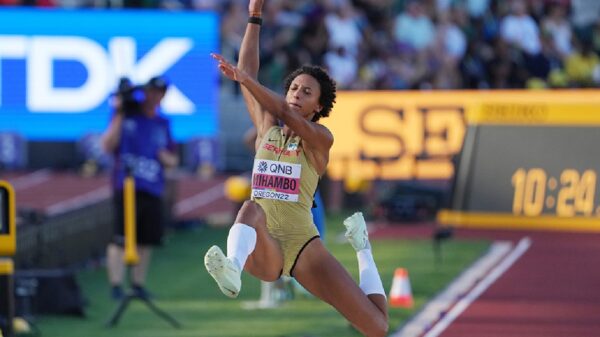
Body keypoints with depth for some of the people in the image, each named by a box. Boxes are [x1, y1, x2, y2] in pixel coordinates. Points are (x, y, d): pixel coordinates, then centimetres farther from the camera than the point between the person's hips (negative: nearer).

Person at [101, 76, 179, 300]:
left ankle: (138, 285, 16)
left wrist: (166, 158, -3)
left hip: (153, 190, 5)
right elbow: (108, 146, -7)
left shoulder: (162, 124, 16)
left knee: (146, 240, 6)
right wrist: (119, 116, -10)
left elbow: (173, 161, 20)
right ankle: (116, 286, -8)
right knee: (121, 239, -10)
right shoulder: (126, 116, 3)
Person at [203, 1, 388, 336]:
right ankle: (233, 271, -67)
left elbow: (285, 114, -19)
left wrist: (243, 79, -29)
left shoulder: (321, 138, 0)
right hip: (262, 248, 2)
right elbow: (249, 71, 8)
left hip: (302, 244, -2)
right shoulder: (267, 130, 12)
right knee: (251, 207, -35)